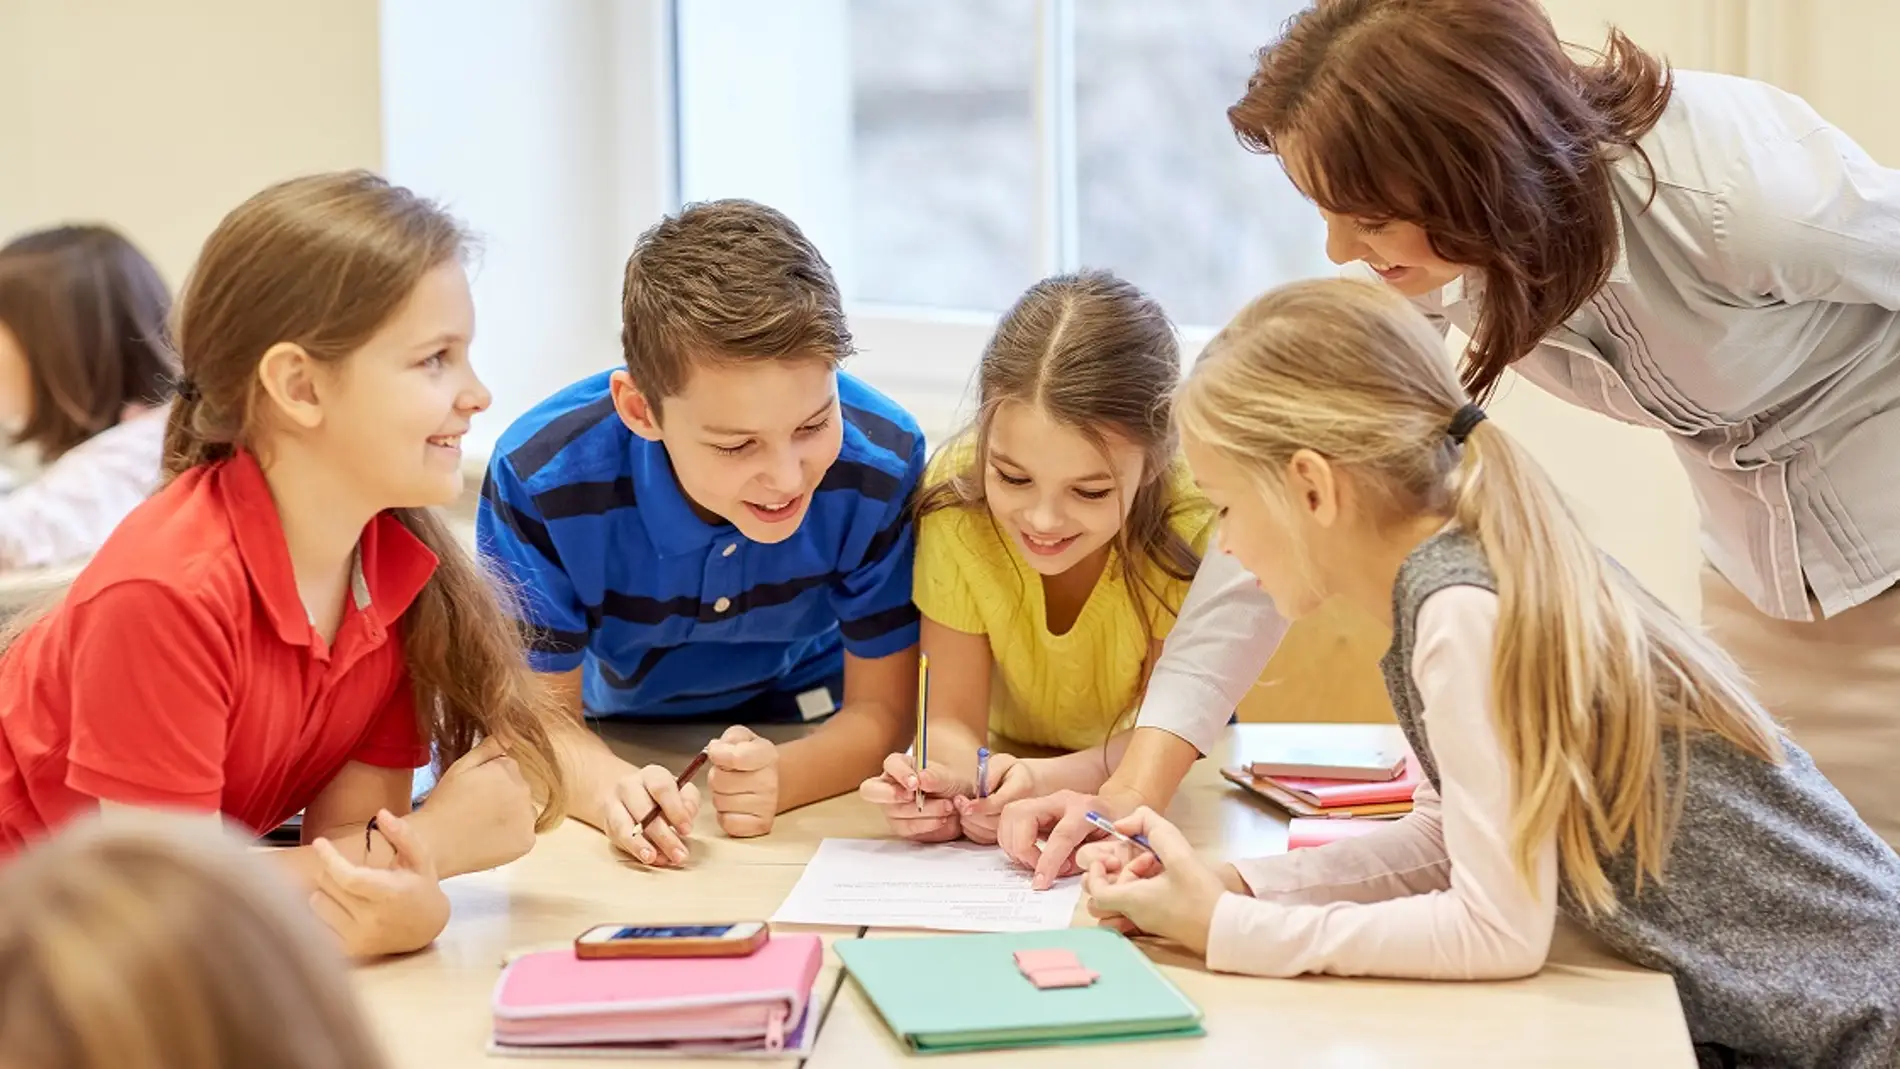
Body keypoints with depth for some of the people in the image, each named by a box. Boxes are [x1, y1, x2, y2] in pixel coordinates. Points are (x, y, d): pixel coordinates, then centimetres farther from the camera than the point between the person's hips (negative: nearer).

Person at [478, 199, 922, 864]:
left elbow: (878, 709, -17)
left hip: (800, 729, -2)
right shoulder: (542, 475, -29)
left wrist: (776, 779, -40)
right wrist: (611, 789, -42)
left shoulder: (883, 462, -27)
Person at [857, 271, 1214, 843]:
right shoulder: (954, 495, -24)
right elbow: (953, 717, -18)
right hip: (1005, 769, 0)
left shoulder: (1193, 522, -28)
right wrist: (949, 780, -43)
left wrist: (1054, 782, -41)